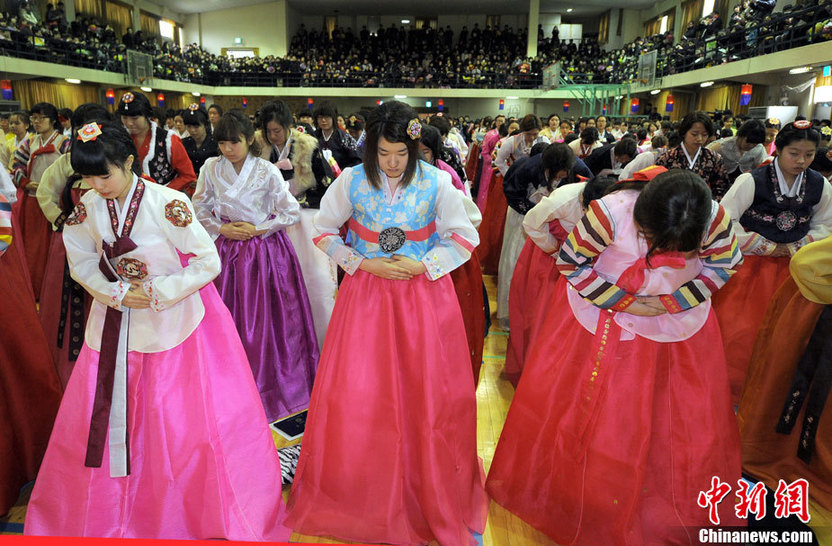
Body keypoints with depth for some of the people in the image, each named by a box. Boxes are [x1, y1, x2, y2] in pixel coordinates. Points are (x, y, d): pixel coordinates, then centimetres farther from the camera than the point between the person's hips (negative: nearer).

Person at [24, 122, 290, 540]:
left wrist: (155, 293, -16)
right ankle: (108, 513, 38)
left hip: (175, 321, -4)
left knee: (184, 420, 3)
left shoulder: (168, 204, -18)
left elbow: (209, 262, -14)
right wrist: (117, 293, -8)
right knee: (104, 417, 13)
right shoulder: (88, 208, -4)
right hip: (117, 324, 5)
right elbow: (81, 261, 9)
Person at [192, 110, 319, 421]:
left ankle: (272, 382, 21)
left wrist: (258, 229, -11)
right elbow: (199, 209, 9)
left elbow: (292, 213, -6)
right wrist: (222, 228, -7)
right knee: (230, 319, 4)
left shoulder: (267, 171, -8)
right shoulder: (211, 169, 0)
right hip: (227, 250, 2)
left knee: (267, 320, 3)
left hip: (265, 250, -2)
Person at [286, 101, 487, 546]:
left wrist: (423, 265, -13)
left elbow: (464, 238, 0)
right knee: (357, 393, 4)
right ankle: (362, 495, 28)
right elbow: (323, 230, 5)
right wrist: (363, 263, -8)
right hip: (366, 292, 1)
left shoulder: (436, 183, -7)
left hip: (423, 292, 0)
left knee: (429, 393, 6)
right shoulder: (352, 181, -4)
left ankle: (436, 499, 29)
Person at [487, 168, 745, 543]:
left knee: (688, 418, 13)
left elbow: (724, 265, -4)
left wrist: (672, 302, -17)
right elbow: (569, 262, -19)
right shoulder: (609, 213, -32)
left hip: (679, 321, 3)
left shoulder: (715, 220, -23)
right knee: (585, 409, 10)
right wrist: (621, 301, -22)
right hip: (603, 314, -2)